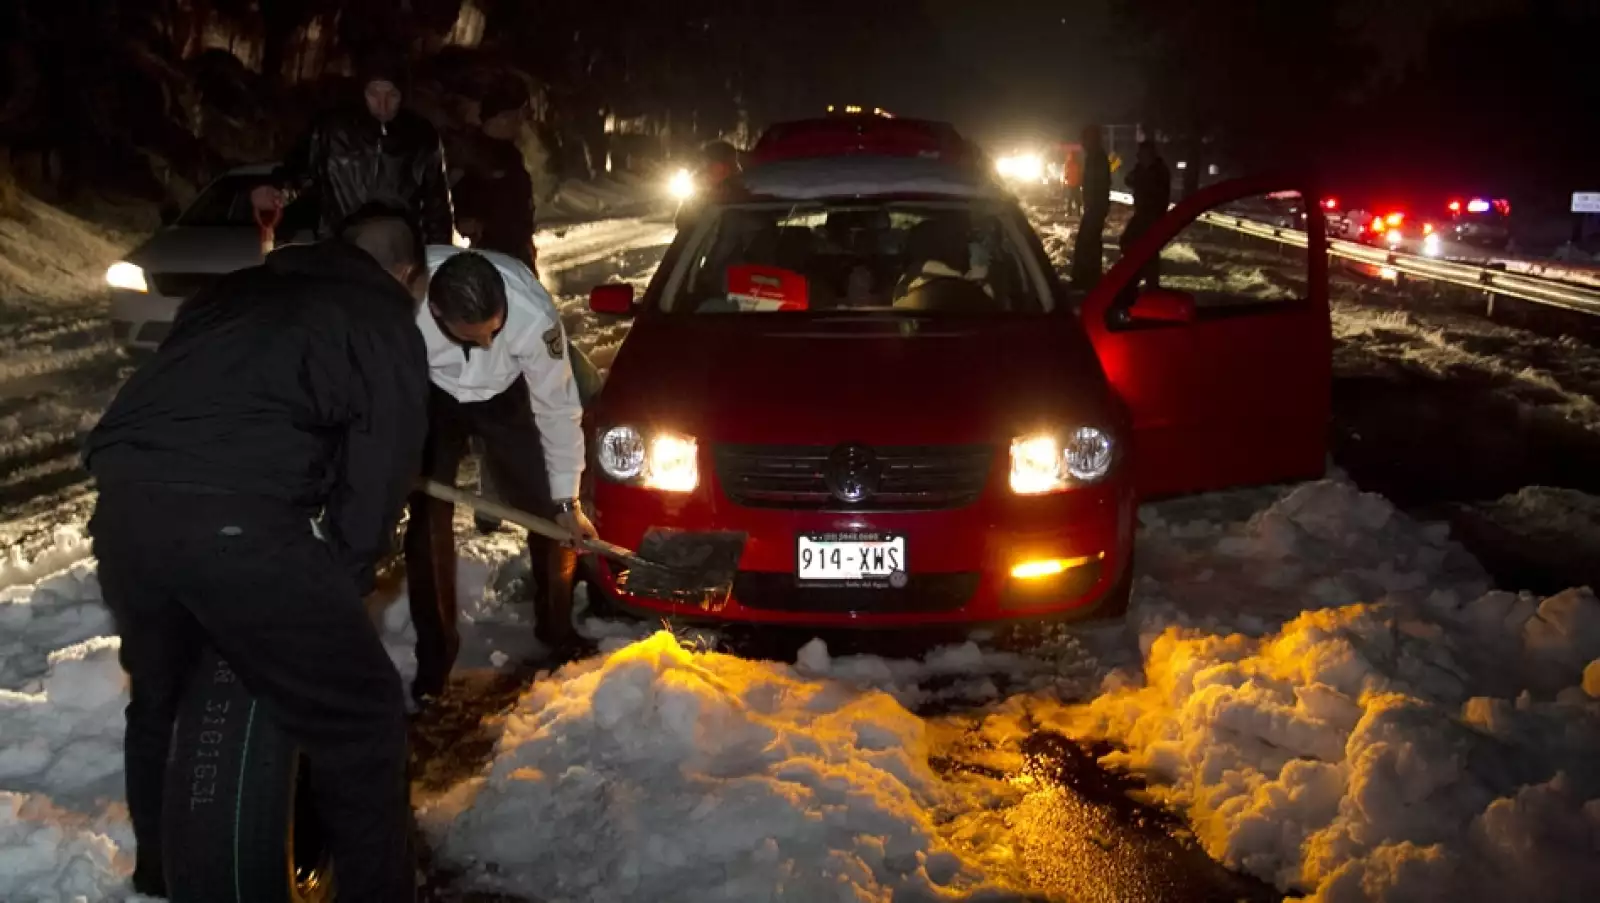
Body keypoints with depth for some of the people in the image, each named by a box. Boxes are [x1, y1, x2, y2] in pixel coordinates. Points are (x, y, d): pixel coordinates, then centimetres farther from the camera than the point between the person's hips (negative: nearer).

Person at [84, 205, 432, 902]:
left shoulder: (238, 290, 31)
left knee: (159, 695, 31)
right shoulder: (386, 323, 13)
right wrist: (339, 589, 19)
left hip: (123, 499, 7)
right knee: (361, 720, 6)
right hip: (238, 519, -7)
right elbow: (376, 477, 6)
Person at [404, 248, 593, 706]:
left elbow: (557, 407, -23)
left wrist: (566, 499, -16)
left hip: (505, 394, 0)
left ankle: (558, 632, 21)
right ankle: (434, 658, 12)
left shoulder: (533, 313, -38)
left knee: (546, 511, -1)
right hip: (429, 397, 0)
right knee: (427, 520, -4)